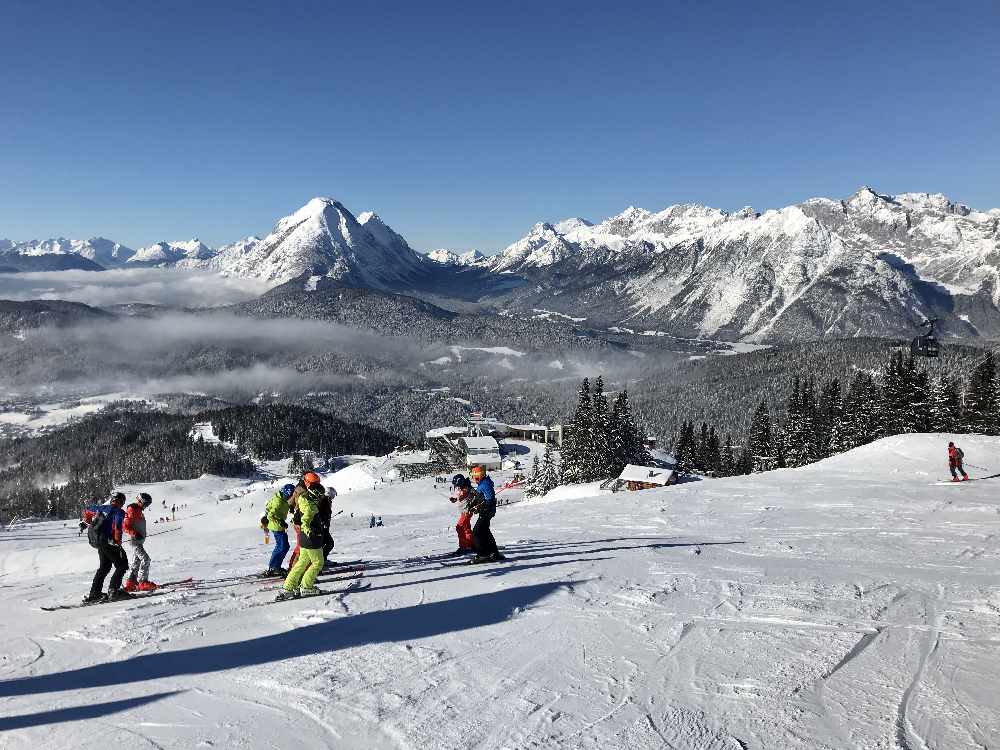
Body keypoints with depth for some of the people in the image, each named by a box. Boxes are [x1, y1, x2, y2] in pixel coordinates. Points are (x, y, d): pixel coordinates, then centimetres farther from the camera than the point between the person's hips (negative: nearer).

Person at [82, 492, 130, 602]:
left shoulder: (103, 508, 12)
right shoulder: (119, 512, -9)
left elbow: (87, 510, 26)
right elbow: (118, 527, -22)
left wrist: (90, 523, 39)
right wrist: (118, 541, -14)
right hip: (106, 541, -8)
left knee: (105, 566, 22)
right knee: (122, 565, 1)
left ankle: (94, 593, 23)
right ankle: (113, 590, -9)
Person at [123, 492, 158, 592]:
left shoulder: (138, 510, 15)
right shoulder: (132, 510, -14)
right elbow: (125, 527, -18)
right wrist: (135, 534, -27)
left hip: (139, 540, 10)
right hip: (136, 540, -10)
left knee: (136, 561, 14)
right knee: (145, 559, -16)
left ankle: (130, 583, 20)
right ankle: (143, 582, -16)